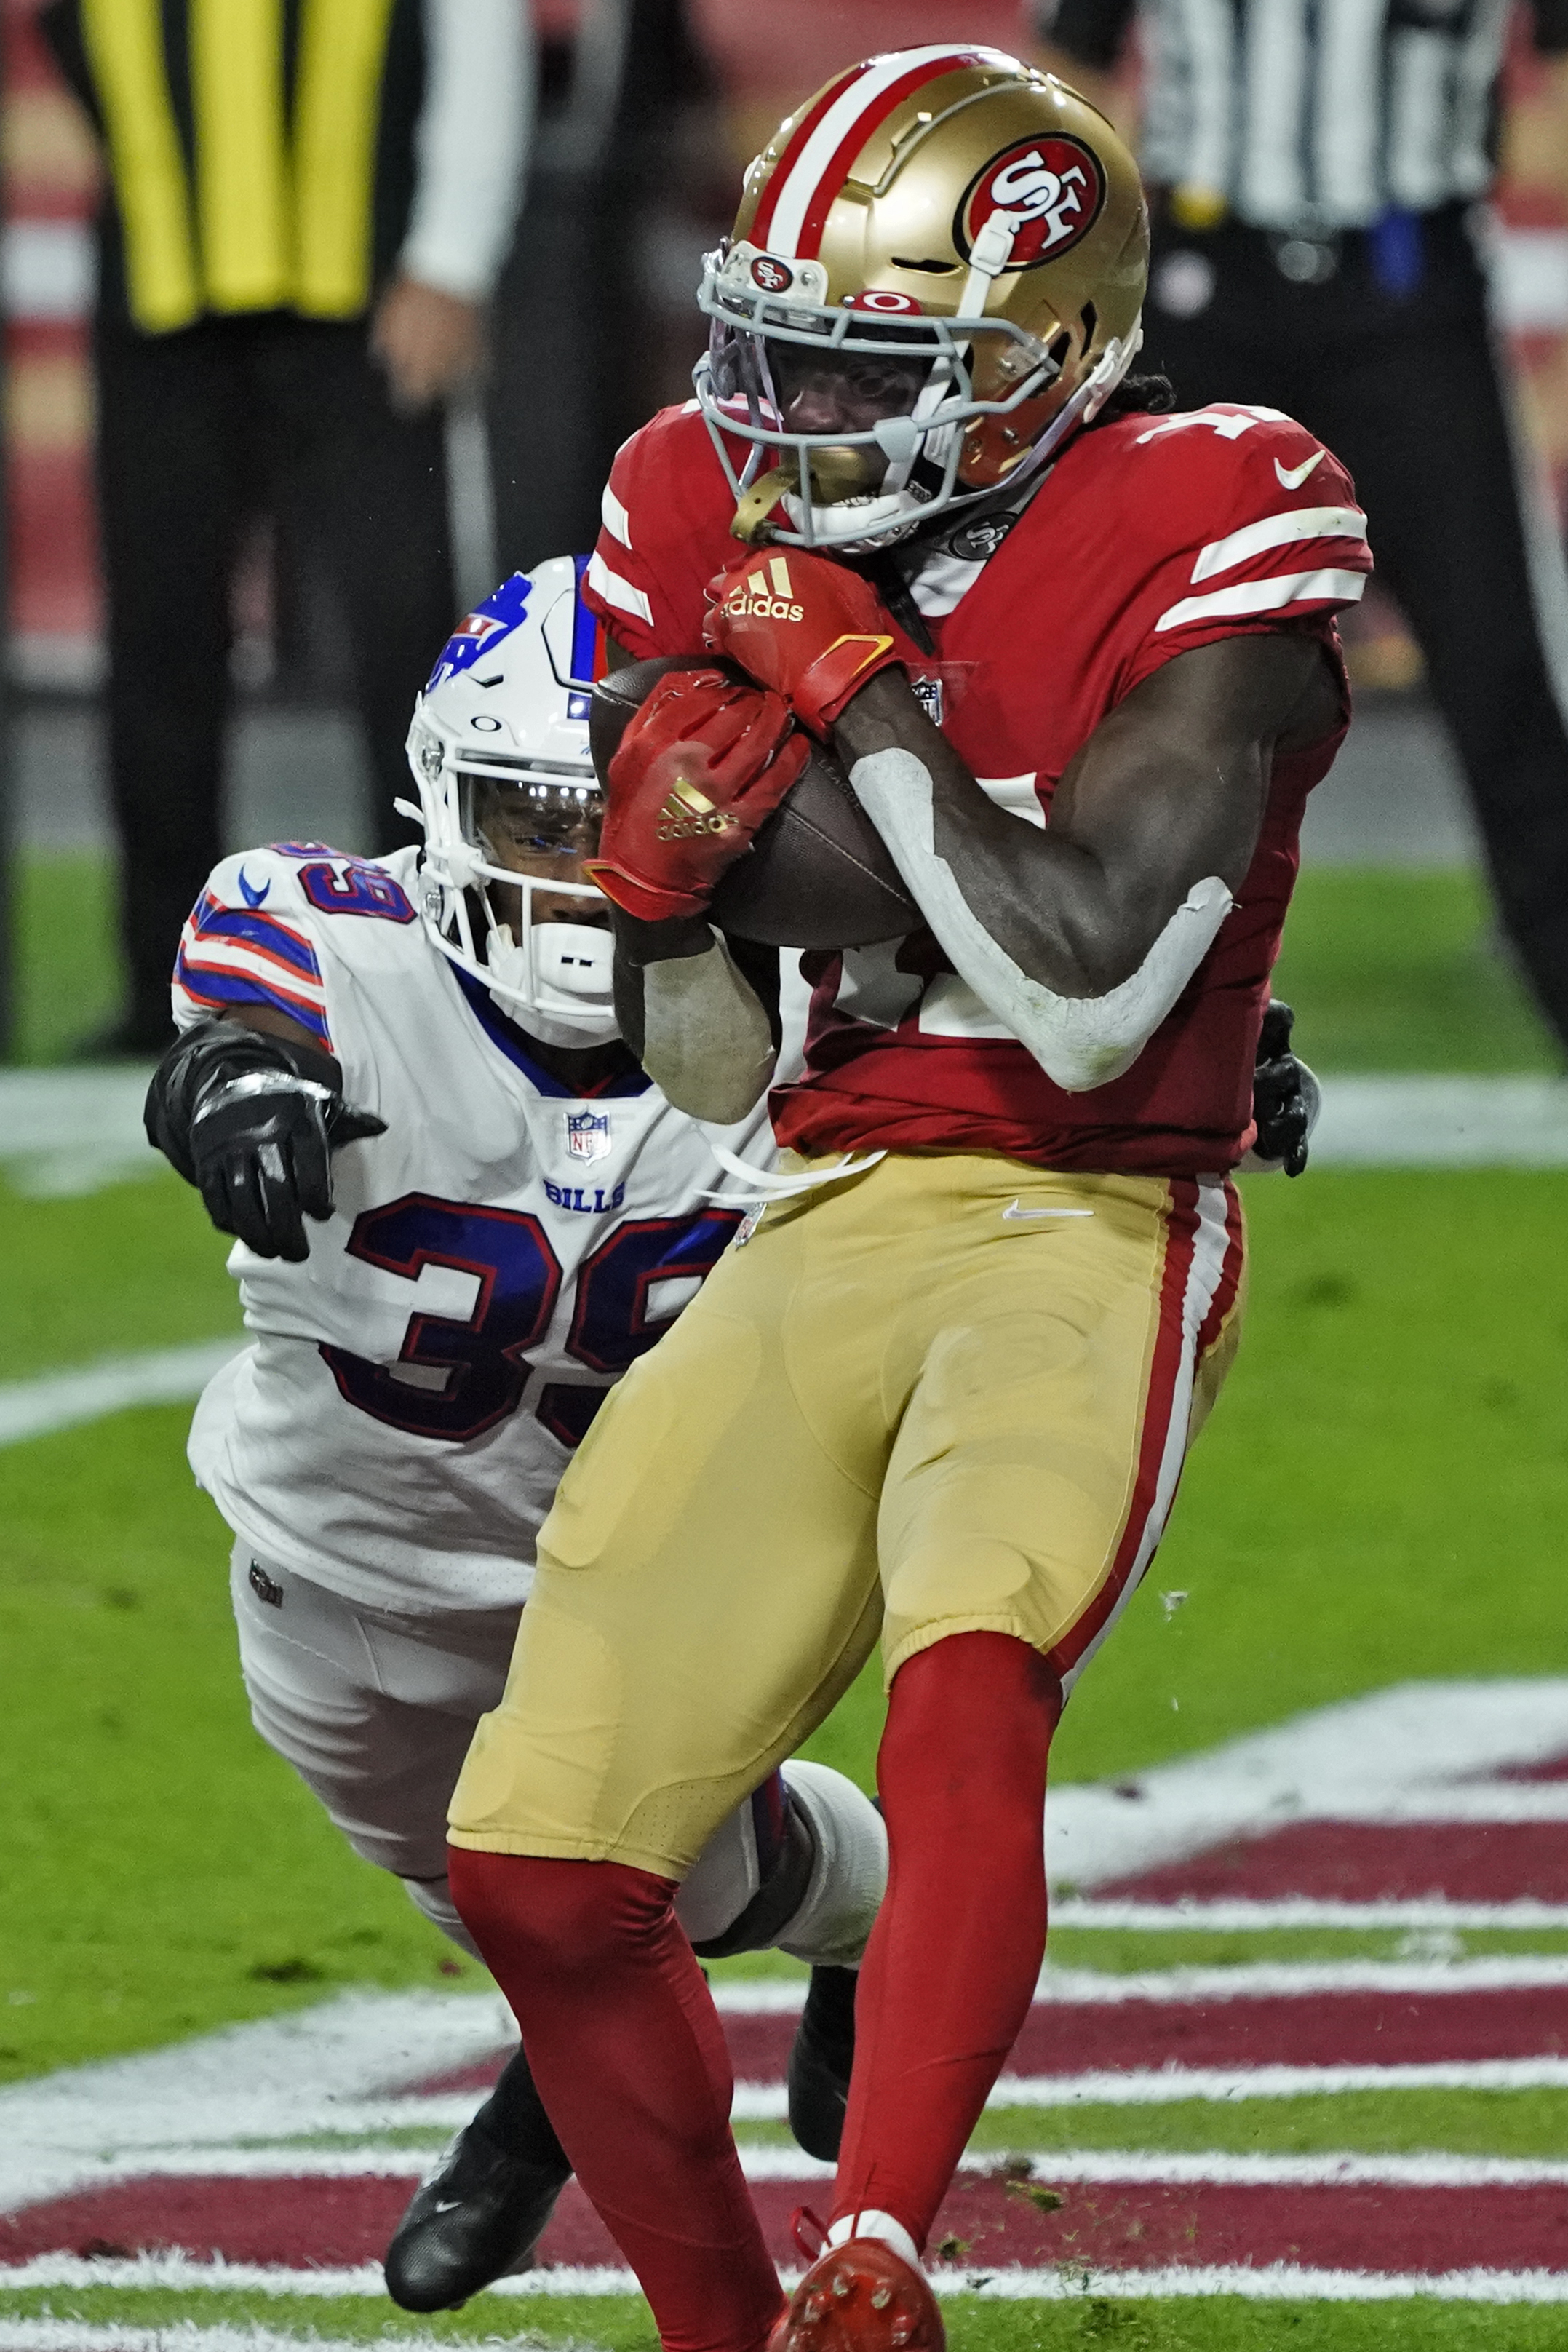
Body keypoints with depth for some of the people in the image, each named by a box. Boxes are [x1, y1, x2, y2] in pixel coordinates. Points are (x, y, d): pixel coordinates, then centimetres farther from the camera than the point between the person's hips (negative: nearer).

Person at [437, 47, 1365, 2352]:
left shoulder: (1194, 543, -11)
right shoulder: (722, 523, 7)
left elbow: (1084, 997, -20)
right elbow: (692, 1040, 12)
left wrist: (861, 694, -17)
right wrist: (665, 861, -9)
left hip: (1080, 1233, -6)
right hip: (820, 1231, 7)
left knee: (962, 1686, -36)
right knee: (538, 1871, 1)